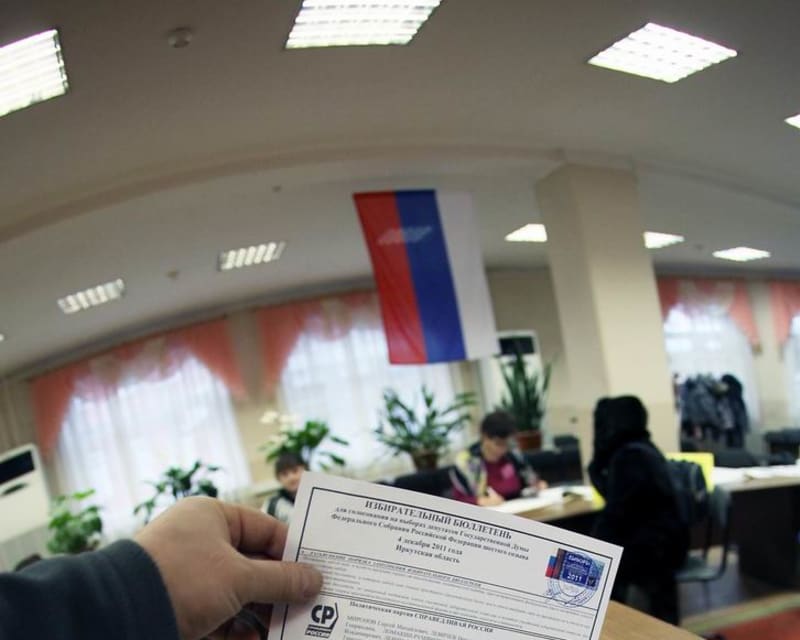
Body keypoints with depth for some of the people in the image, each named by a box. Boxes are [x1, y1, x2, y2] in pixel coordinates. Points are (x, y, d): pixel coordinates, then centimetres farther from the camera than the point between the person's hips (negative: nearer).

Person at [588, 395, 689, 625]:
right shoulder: (642, 449, 10)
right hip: (660, 540, 10)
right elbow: (612, 493, 12)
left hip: (651, 546, -10)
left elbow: (616, 511, -19)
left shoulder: (629, 455, -20)